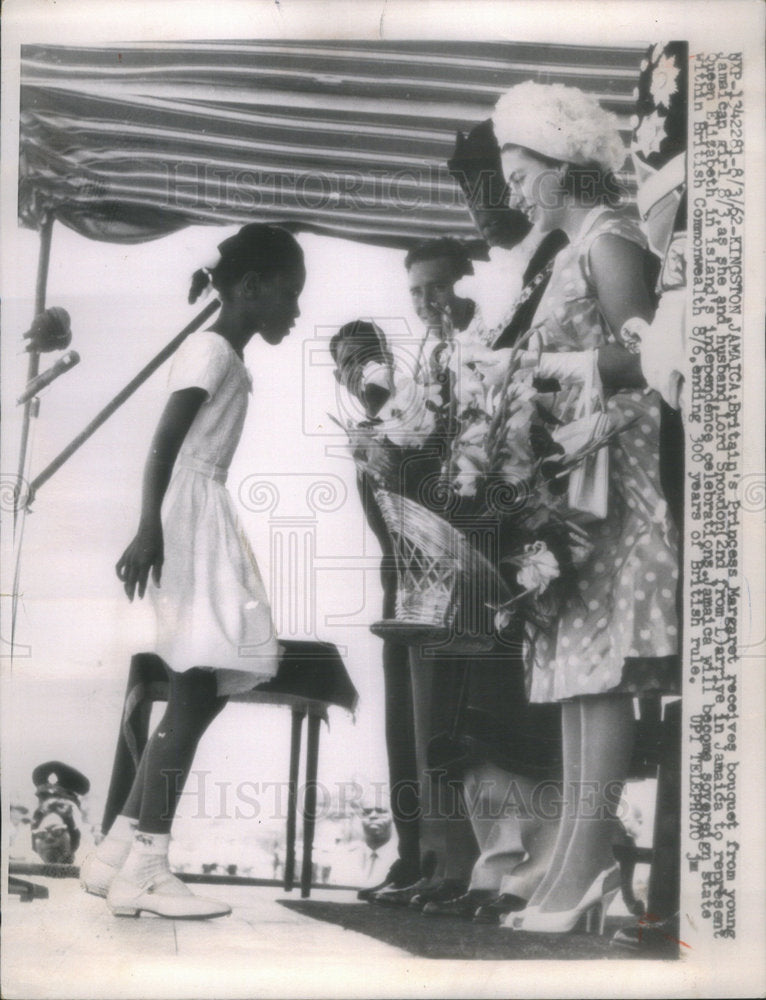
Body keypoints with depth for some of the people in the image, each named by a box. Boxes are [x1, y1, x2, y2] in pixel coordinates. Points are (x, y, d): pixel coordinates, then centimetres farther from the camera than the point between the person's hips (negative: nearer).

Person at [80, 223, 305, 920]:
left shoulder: (226, 356, 21)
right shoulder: (212, 348, -7)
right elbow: (165, 443, -18)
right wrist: (149, 529, -26)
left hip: (203, 520, 10)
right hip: (187, 517, -10)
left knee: (201, 693, 9)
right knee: (193, 698, -9)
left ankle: (118, 852, 15)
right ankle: (144, 869, -3)